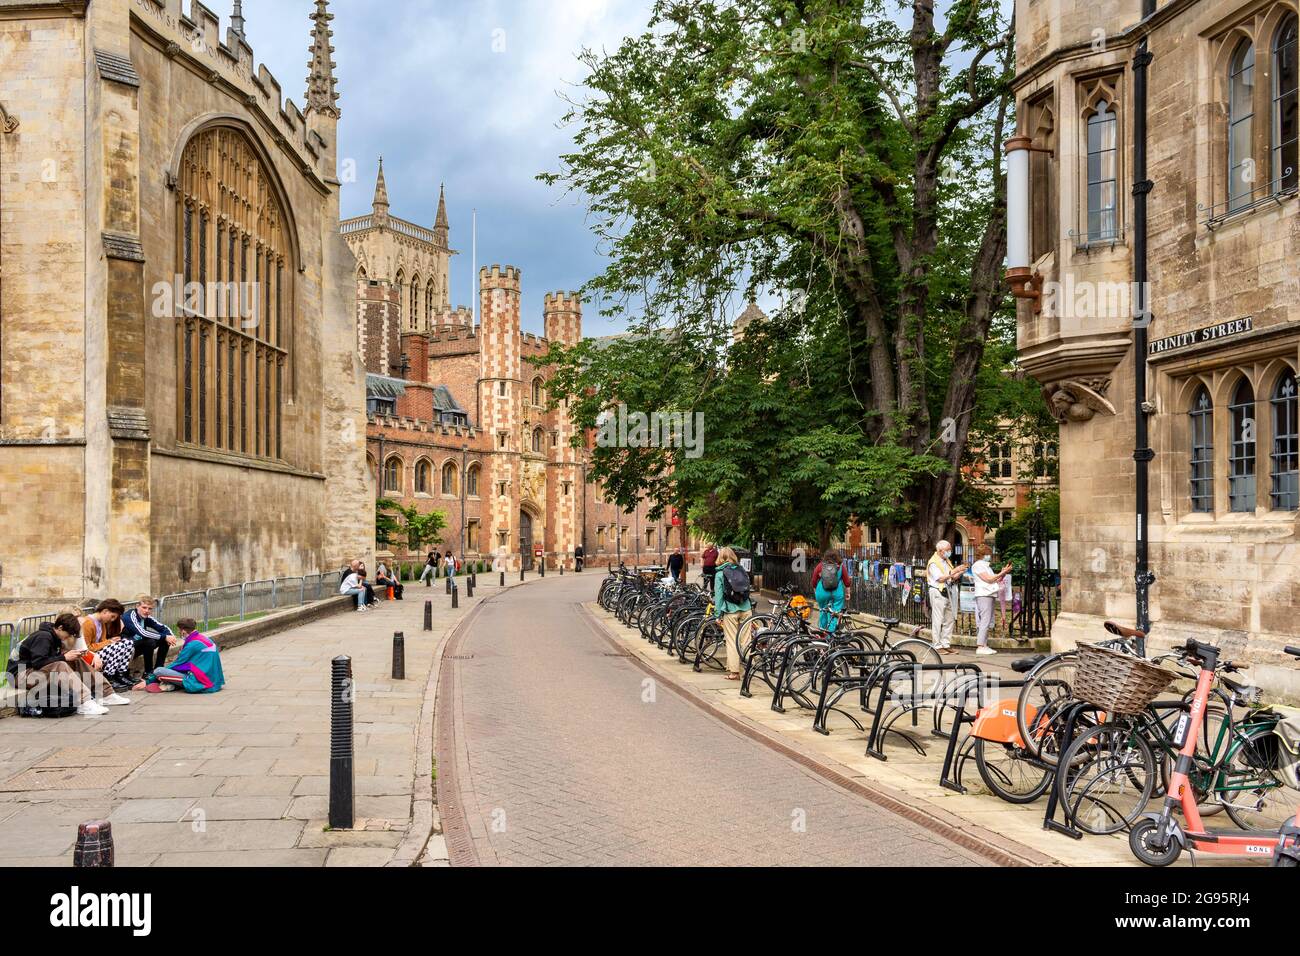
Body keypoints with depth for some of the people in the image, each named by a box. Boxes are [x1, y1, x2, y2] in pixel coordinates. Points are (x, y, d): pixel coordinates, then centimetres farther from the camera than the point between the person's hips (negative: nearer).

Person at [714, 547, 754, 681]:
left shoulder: (720, 573, -4)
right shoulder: (742, 570, 8)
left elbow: (718, 595, -4)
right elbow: (748, 589, 13)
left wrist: (718, 614, 1)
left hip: (730, 610, -4)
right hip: (746, 608, 4)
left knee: (732, 641, 2)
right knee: (746, 640, 8)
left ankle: (734, 672, 2)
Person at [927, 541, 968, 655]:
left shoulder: (947, 561, 18)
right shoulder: (933, 563, -9)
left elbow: (952, 579, 18)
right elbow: (940, 578, -19)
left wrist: (960, 573, 0)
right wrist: (954, 571, -21)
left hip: (948, 593, 9)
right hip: (938, 593, -9)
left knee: (950, 620, 8)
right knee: (938, 620, -6)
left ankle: (946, 644, 13)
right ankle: (938, 646, -3)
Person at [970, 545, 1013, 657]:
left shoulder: (986, 566, 24)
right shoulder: (977, 565, -4)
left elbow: (995, 580, 19)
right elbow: (988, 579, -12)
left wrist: (1003, 573, 7)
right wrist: (1002, 573, -8)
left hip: (990, 595, 10)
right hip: (983, 595, -10)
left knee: (987, 622, 7)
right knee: (985, 621, -13)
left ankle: (984, 645, 8)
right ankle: (980, 646, -16)